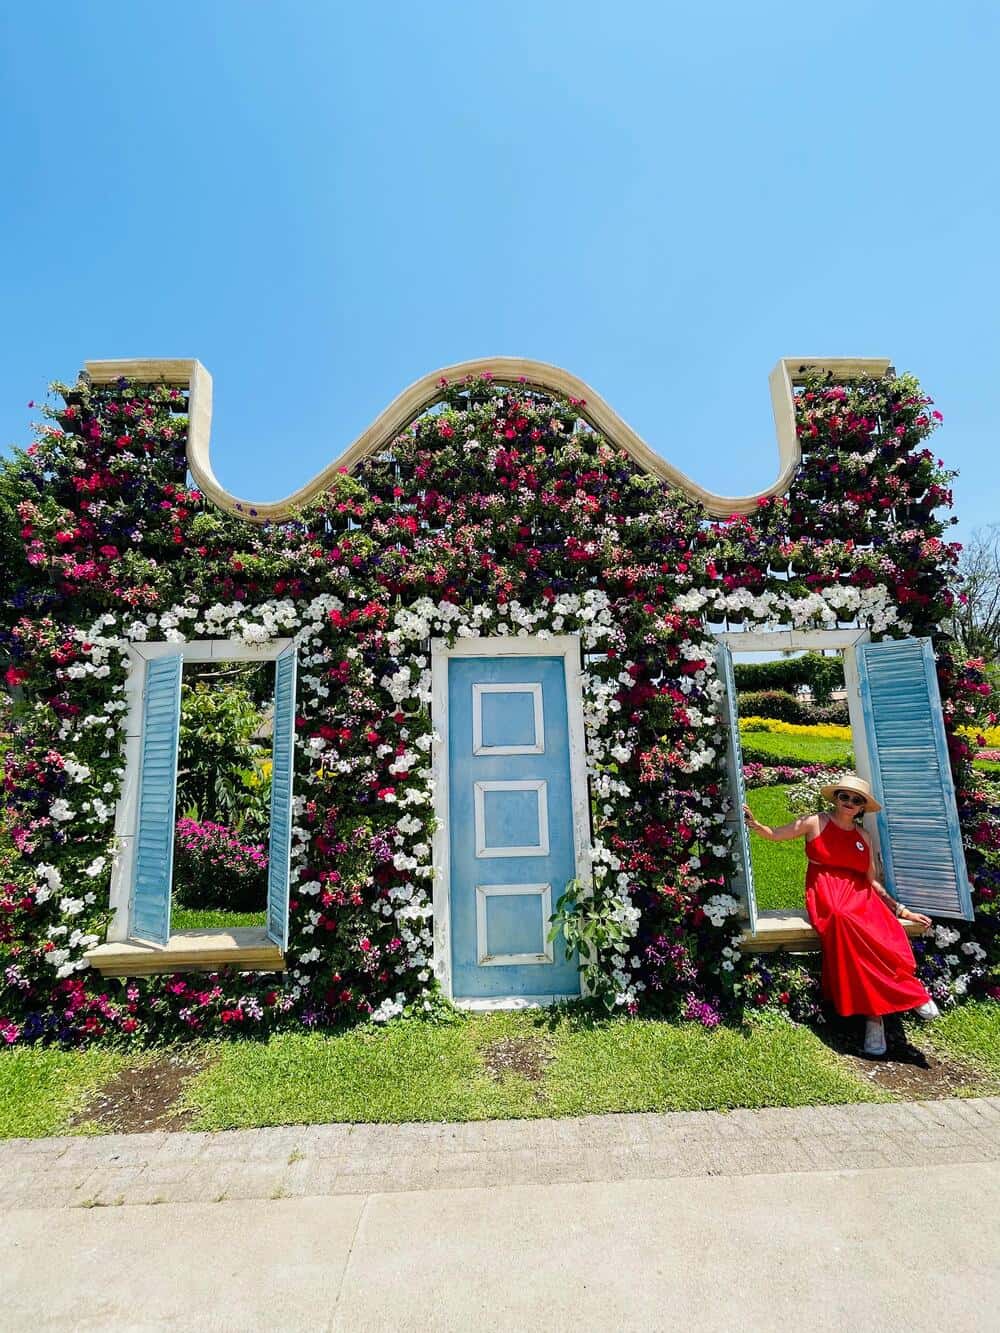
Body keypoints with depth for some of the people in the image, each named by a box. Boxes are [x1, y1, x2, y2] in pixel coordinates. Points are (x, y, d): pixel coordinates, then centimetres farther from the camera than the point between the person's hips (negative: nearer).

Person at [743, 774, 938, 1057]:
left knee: (887, 939, -28)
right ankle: (912, 995, -19)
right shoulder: (815, 823, 4)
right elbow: (774, 835, 4)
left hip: (860, 897, 3)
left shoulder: (864, 838, 14)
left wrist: (901, 910, 12)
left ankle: (875, 1015, -18)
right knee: (844, 922, -34)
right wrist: (753, 823, -15)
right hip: (826, 897, -3)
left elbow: (872, 882, 18)